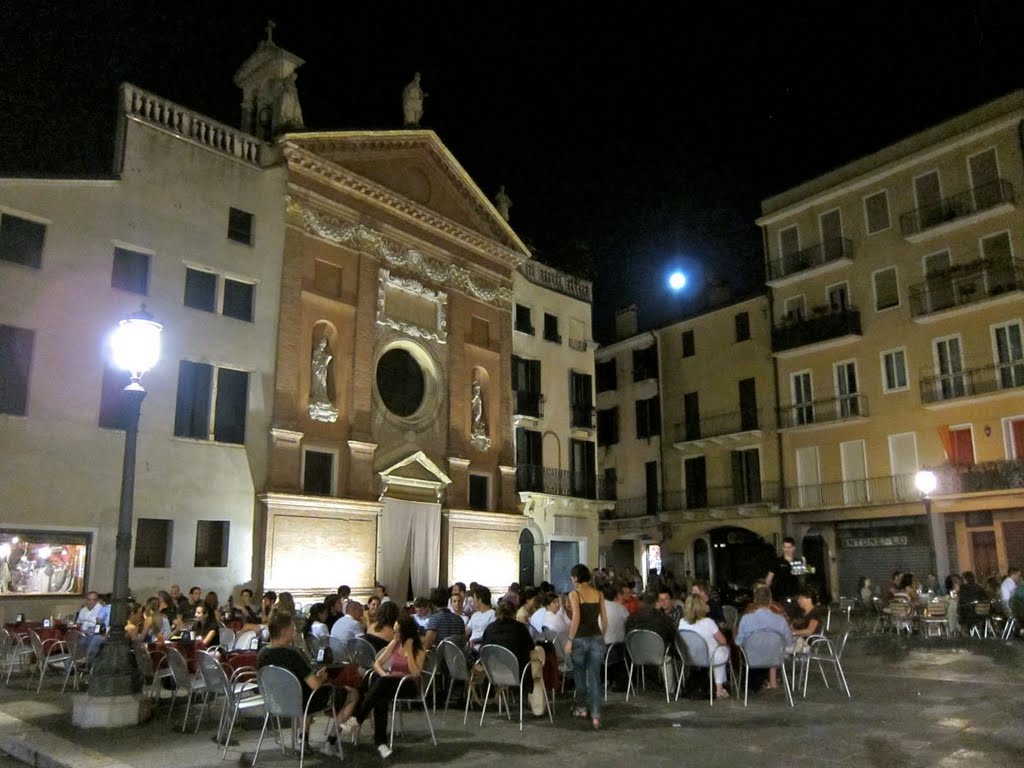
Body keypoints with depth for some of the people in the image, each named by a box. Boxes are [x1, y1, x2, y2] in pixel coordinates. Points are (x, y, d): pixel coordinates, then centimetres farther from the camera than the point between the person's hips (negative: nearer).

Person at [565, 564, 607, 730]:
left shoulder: (574, 594, -8)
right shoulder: (599, 594, 5)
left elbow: (576, 618, -17)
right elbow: (604, 619, 6)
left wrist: (570, 639, -11)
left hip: (580, 639, -3)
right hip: (597, 638, 3)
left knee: (579, 674, 18)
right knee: (595, 677, 4)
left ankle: (582, 708, 32)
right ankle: (596, 715, -3)